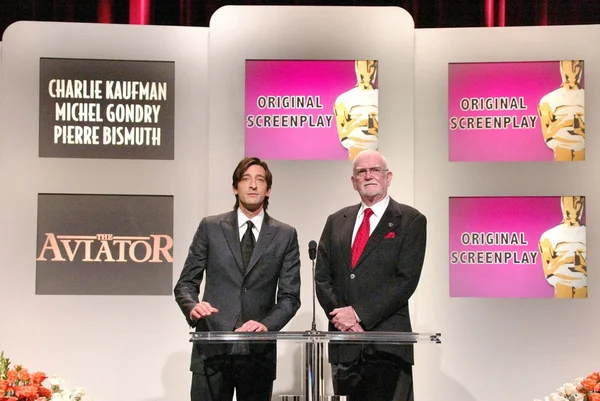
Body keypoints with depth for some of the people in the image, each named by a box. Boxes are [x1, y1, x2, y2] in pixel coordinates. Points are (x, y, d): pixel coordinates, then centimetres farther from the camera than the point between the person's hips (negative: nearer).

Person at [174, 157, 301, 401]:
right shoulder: (210, 227, 7)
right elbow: (186, 283, 7)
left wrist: (267, 324, -14)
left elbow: (289, 295, 4)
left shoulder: (285, 235, 7)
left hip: (259, 351, 1)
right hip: (212, 348, 0)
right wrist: (192, 307, -15)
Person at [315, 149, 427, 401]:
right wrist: (340, 315, -6)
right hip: (344, 342, 4)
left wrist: (359, 313, -12)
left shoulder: (411, 220, 1)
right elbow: (322, 276, 11)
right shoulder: (337, 221, 15)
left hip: (388, 342, -4)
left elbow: (406, 279, -8)